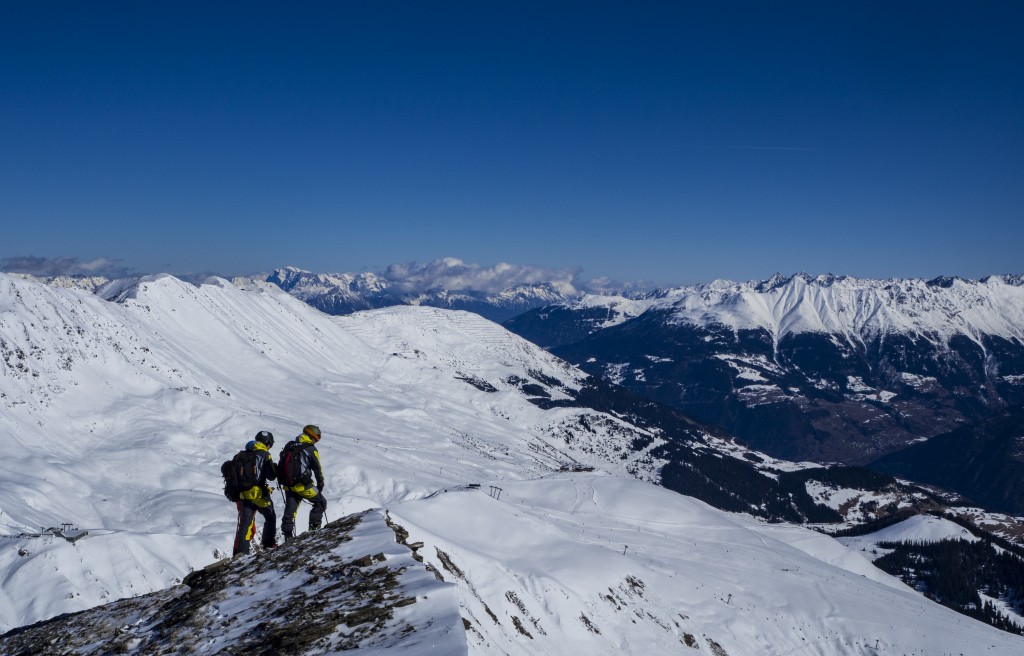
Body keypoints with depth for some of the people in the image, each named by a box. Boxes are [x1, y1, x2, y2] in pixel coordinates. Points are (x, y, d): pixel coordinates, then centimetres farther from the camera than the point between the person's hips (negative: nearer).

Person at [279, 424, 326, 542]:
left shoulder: (289, 446, 10)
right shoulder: (311, 449, -8)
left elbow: (282, 464, 17)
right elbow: (318, 469, -5)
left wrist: (283, 481, 25)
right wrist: (320, 485, 6)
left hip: (288, 485, 6)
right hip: (303, 485, -6)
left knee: (290, 510, 15)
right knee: (320, 502, 11)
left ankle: (288, 535, 13)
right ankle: (314, 527, 4)